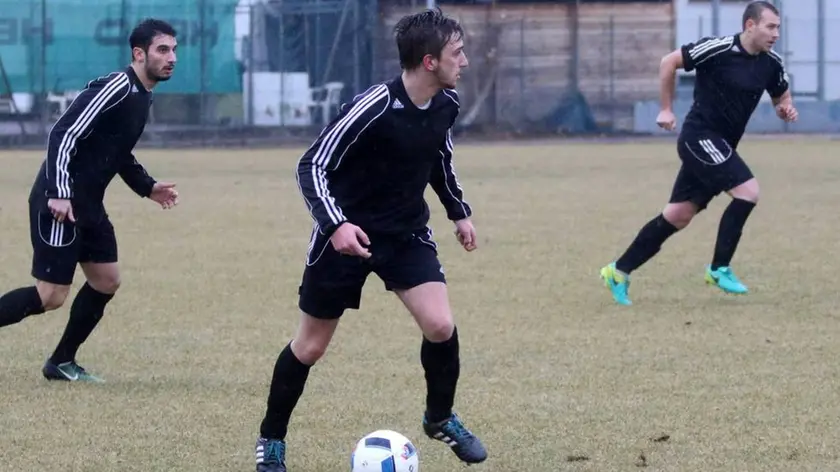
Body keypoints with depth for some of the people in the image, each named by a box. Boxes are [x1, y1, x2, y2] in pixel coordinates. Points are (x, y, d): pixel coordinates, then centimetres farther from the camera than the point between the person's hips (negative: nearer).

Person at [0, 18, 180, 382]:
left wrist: (147, 188, 17)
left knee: (106, 282, 12)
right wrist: (59, 193, -28)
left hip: (88, 205, 10)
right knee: (51, 296, -10)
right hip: (61, 203, -10)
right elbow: (63, 134, -23)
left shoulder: (141, 96, 14)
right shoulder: (116, 88, -17)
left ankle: (61, 362, 22)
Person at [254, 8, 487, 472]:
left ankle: (440, 418, 11)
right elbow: (312, 166, -24)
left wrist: (459, 211, 17)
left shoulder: (445, 104, -6)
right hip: (347, 235, -5)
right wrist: (335, 224, -37)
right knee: (310, 346, 6)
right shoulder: (373, 107, -27)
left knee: (440, 326, -14)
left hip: (407, 233, 5)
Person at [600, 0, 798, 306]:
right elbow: (669, 62, -8)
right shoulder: (719, 49, -17)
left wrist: (786, 109, -4)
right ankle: (719, 269, -8)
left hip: (720, 147, 8)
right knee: (748, 191, -18)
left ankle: (619, 271, 16)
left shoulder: (771, 64, 3)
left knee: (678, 216, 8)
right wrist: (666, 108, -6)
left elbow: (781, 97, 20)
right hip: (700, 137, -8)